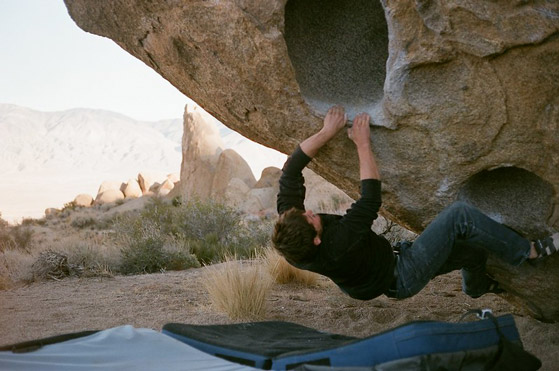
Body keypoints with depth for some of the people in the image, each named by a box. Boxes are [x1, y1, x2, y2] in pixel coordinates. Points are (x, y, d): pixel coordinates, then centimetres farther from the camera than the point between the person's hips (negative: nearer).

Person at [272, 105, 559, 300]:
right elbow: (371, 196, -30)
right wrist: (362, 144, -21)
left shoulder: (288, 227, -21)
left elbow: (291, 168, -13)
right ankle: (529, 251, 0)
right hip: (401, 278, -8)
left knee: (473, 250, 20)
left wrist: (326, 133, -15)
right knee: (460, 215, -18)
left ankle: (478, 286, 52)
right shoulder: (338, 245, -42)